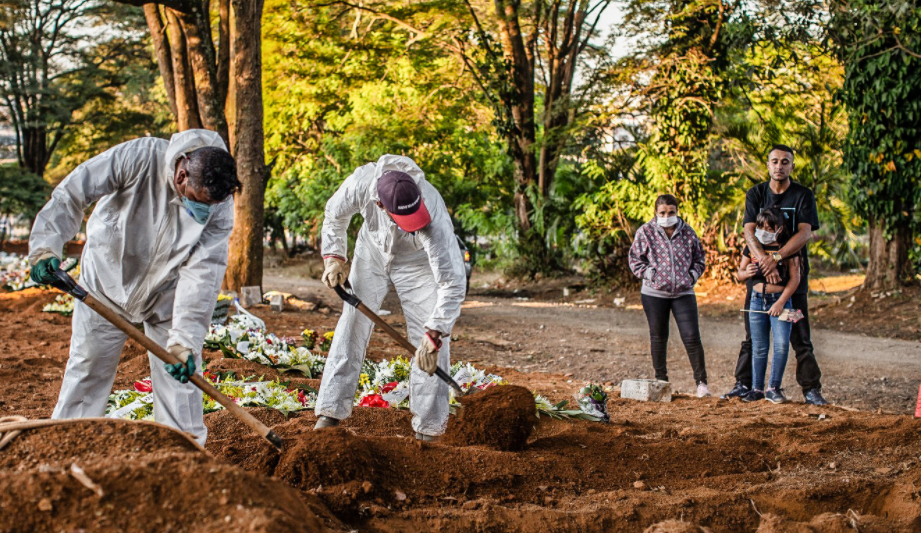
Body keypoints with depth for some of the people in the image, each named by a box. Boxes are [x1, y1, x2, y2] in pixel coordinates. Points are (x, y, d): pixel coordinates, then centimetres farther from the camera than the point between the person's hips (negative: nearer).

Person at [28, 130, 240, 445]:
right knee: (88, 369, 5)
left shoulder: (220, 208, -24)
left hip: (167, 295, 1)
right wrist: (46, 248, -34)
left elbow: (201, 274, -27)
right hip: (108, 283, -1)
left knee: (180, 374, -1)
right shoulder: (138, 158, -30)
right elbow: (71, 196, -24)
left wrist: (184, 340, -33)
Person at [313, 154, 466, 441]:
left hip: (418, 263, -3)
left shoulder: (434, 216, -44)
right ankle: (331, 410, 8)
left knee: (430, 344, -10)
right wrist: (334, 257, -14)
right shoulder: (361, 183, -34)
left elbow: (453, 281, -42)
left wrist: (433, 336, -44)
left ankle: (429, 426, -1)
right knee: (352, 326, 0)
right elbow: (334, 215, -8)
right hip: (372, 253, 3)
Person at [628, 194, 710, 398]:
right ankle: (661, 381, 21)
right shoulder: (645, 232, -1)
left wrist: (692, 276, 0)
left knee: (692, 336, -7)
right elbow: (635, 259, 3)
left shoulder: (687, 232, 4)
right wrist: (649, 274, -10)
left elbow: (699, 258, 14)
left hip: (683, 293, 1)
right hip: (654, 293, 0)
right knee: (658, 337, 9)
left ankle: (701, 382, 0)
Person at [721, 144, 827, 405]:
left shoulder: (803, 196, -1)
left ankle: (811, 388, 3)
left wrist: (776, 257, -25)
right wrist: (765, 262, -24)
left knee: (800, 336, -2)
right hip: (760, 273, 2)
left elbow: (805, 233, -13)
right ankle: (744, 384, 12)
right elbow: (749, 232, -7)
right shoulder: (755, 194, 4)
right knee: (752, 334, 5)